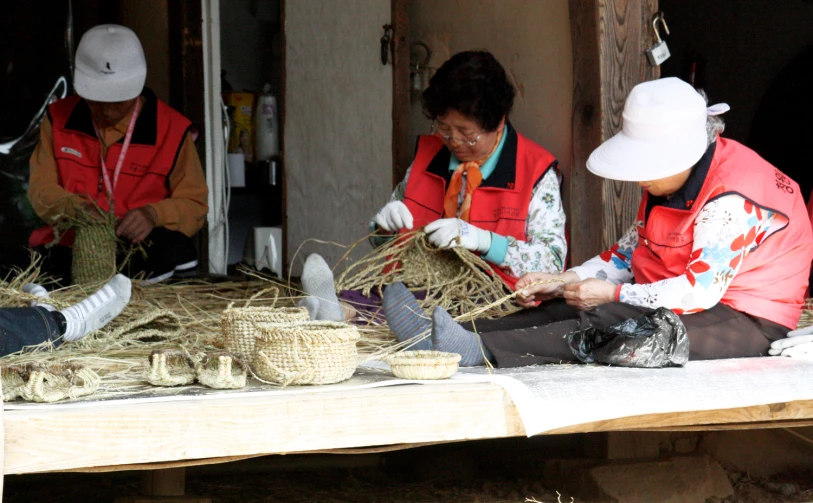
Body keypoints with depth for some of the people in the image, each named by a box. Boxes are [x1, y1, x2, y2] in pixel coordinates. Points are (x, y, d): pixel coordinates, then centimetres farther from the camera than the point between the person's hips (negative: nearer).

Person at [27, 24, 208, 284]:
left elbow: (194, 204, 0)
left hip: (142, 248, -1)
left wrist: (153, 214, -23)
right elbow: (41, 187, 6)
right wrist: (71, 207, -18)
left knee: (173, 248, -37)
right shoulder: (59, 118, 7)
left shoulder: (172, 129, -1)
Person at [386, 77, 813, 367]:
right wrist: (564, 282, 0)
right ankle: (466, 340, -23)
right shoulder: (669, 181, 10)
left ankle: (479, 351, -40)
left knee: (607, 322, -30)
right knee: (572, 309, -10)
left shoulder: (732, 198, -22)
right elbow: (627, 255, 15)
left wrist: (614, 294, -20)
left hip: (743, 322, -10)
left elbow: (701, 289, -25)